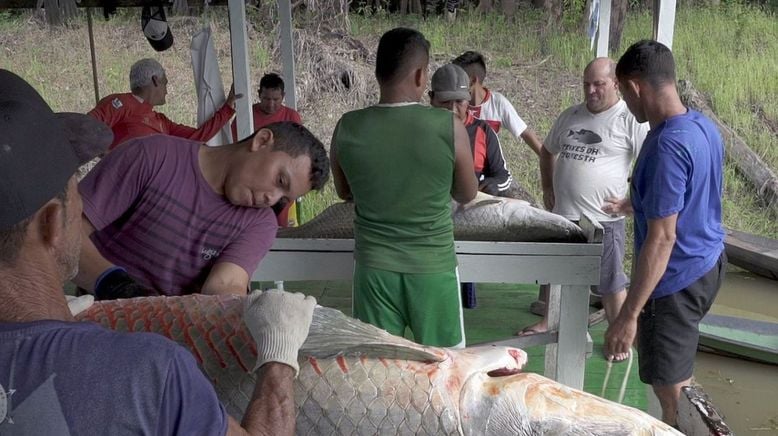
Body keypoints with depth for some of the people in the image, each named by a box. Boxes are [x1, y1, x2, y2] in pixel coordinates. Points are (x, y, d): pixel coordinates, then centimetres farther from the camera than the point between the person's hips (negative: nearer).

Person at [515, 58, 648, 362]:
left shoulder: (630, 120, -10)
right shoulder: (570, 116, 9)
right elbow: (547, 151, 23)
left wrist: (630, 199, -15)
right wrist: (547, 188, 14)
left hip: (602, 219, -6)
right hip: (561, 214, 6)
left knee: (610, 282, 6)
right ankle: (548, 321, 41)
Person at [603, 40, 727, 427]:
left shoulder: (667, 145, -28)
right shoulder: (704, 125, 2)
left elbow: (662, 237, -29)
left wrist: (629, 315, -27)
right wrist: (631, 203, 35)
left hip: (677, 279, -9)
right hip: (708, 263, 10)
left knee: (671, 390, 7)